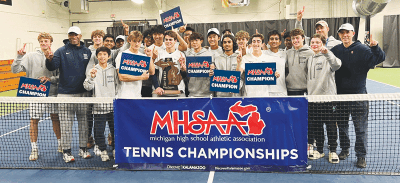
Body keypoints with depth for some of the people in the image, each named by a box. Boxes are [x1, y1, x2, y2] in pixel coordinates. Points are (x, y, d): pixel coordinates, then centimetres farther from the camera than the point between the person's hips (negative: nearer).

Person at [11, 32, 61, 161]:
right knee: (34, 121, 1)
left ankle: (60, 145, 24)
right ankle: (34, 149, 13)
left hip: (52, 94, 0)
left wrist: (50, 79, -14)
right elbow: (15, 70, 1)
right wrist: (19, 57, -12)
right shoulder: (30, 56, 5)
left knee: (55, 119, 7)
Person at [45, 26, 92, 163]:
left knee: (83, 122, 9)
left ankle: (83, 149, 22)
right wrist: (49, 59, -30)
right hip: (65, 94, -2)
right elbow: (52, 67, -10)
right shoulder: (61, 51, 2)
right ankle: (66, 151, 13)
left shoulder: (87, 52, 9)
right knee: (66, 123, 2)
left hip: (83, 93, 2)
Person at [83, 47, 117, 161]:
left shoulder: (113, 70, 9)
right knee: (99, 130, 2)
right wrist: (91, 77, -23)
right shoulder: (92, 71, 3)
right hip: (99, 106, -1)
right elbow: (87, 87, -6)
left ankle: (115, 150, 21)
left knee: (115, 129, 6)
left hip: (112, 105, 2)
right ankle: (103, 150, 18)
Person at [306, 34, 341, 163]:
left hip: (327, 96, -5)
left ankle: (333, 151, 13)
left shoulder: (327, 57, -3)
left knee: (331, 125, 0)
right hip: (312, 96, 5)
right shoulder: (309, 59, 16)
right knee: (316, 126, 10)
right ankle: (319, 150, 22)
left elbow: (337, 65, -25)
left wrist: (327, 52, -36)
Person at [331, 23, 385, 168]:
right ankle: (345, 149, 30)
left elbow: (379, 58, -14)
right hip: (340, 94, 4)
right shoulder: (335, 50, 7)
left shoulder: (362, 49, -4)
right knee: (342, 125, 14)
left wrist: (375, 47, -31)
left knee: (360, 127, 0)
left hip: (358, 94, -4)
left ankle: (361, 156, 11)